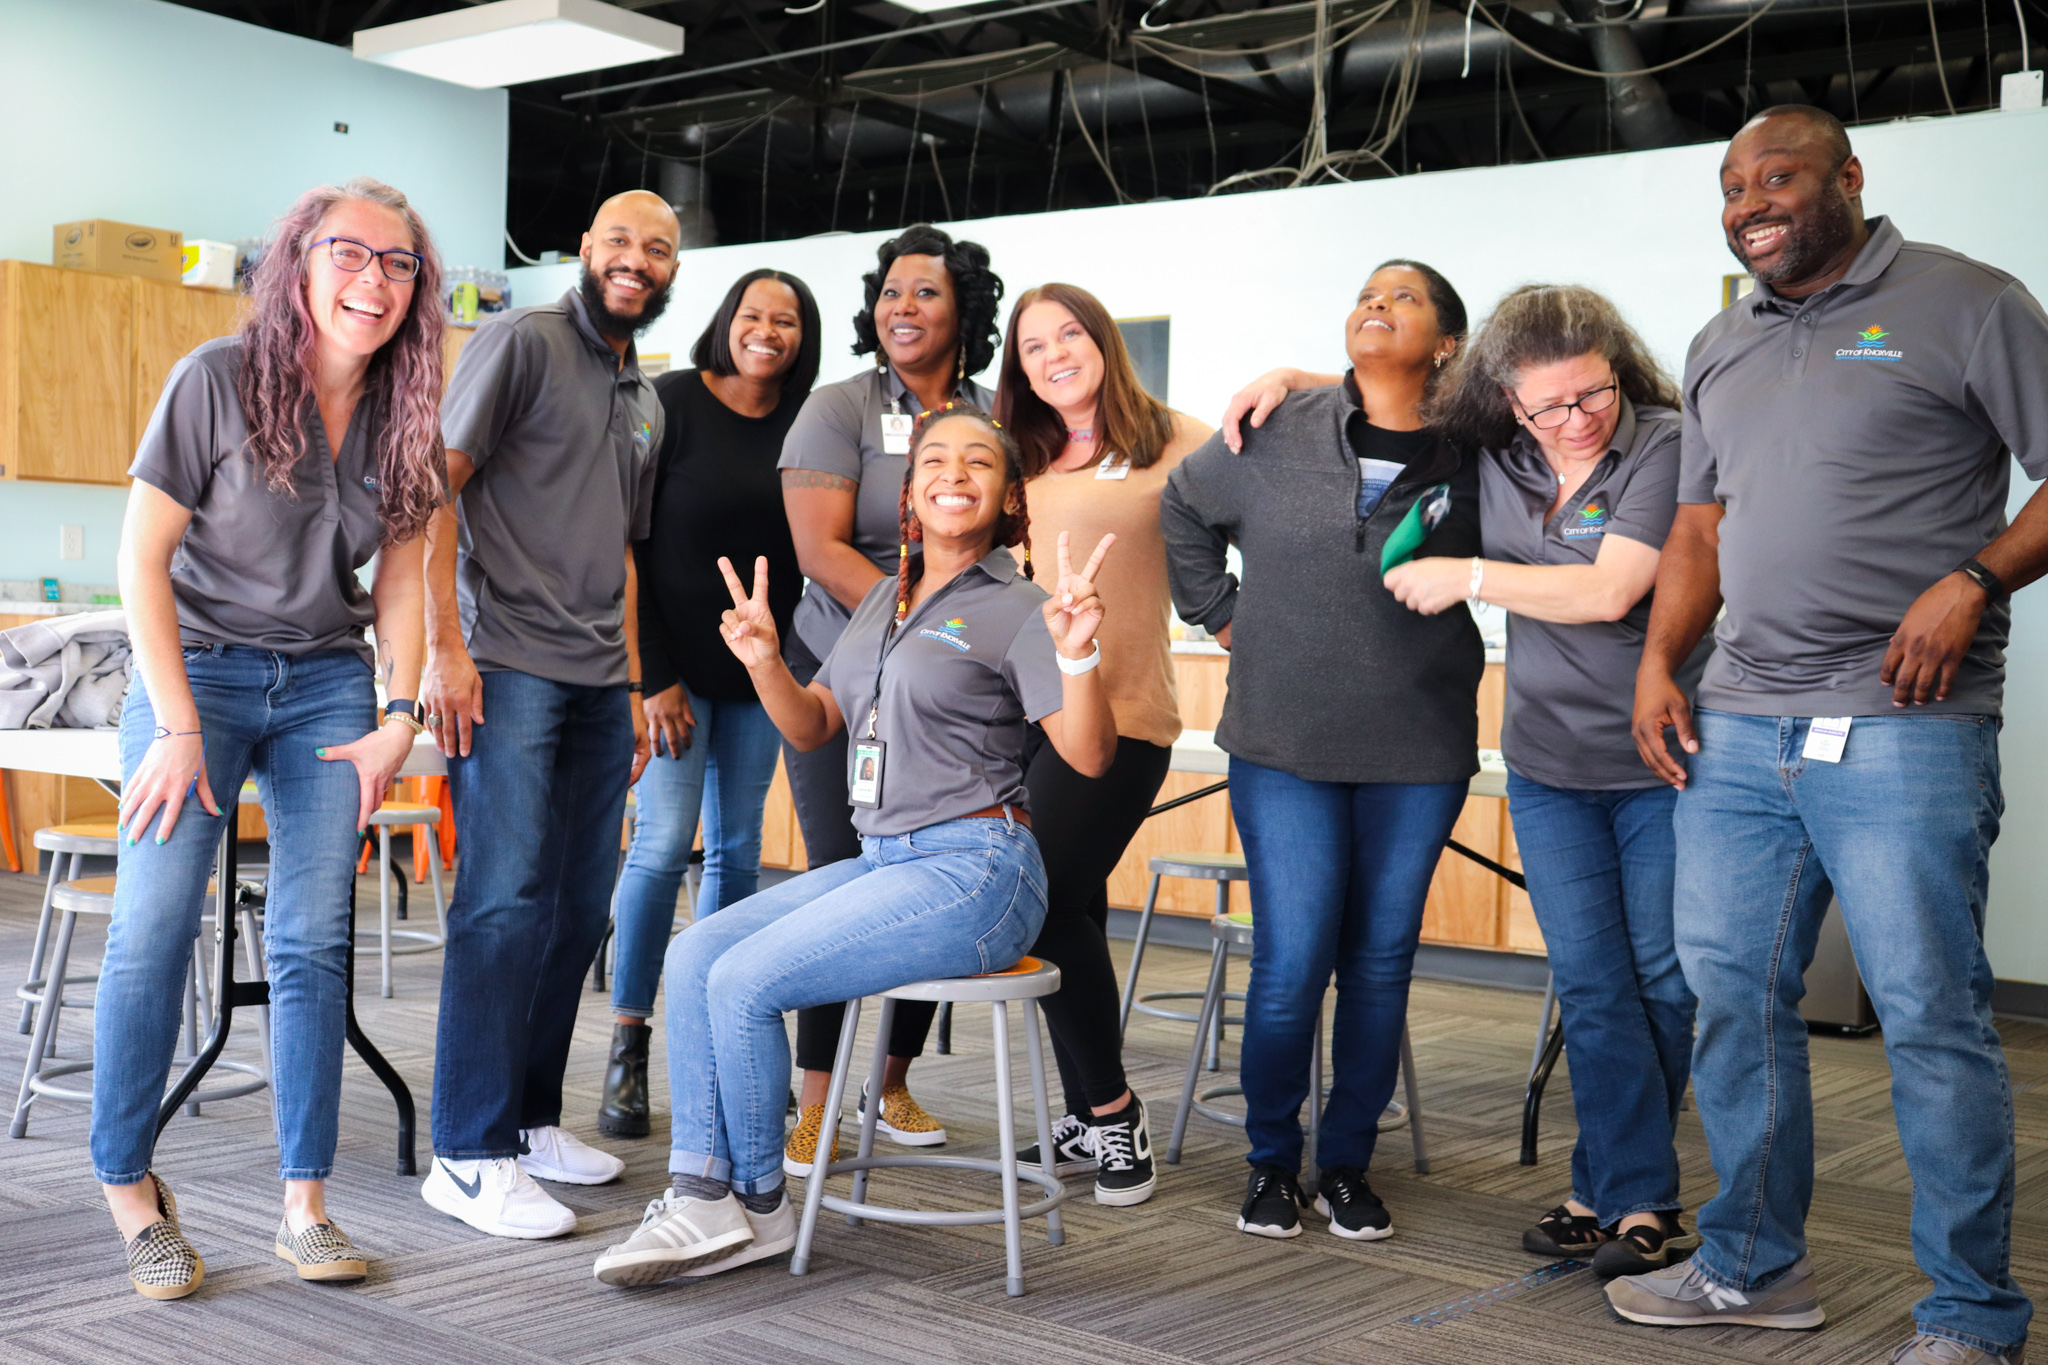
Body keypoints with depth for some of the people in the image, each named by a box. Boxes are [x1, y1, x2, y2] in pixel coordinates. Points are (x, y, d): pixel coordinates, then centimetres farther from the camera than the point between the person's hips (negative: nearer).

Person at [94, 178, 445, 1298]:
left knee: (312, 942, 0)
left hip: (328, 682, 3)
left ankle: (305, 1204, 6)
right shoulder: (219, 379, -10)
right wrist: (177, 724, -15)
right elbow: (143, 555, -10)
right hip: (196, 666, -3)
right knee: (153, 929, -9)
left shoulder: (404, 415, 3)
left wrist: (399, 718, 1)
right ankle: (127, 1186, 7)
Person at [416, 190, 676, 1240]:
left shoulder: (644, 399, 21)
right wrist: (444, 645, -16)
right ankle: (469, 1156, -6)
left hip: (599, 683, 8)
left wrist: (633, 684, 19)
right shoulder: (521, 342, -2)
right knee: (507, 900, -12)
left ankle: (532, 1118, 20)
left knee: (580, 909, 8)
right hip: (505, 669, -8)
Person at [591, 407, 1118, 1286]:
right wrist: (763, 659, -1)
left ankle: (759, 1205, 2)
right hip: (882, 860, 8)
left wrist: (1077, 654, -32)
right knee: (694, 955, -7)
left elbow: (1089, 755, -15)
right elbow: (813, 727, 17)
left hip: (973, 870, -8)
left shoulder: (1014, 611, -6)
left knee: (745, 981, -17)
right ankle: (703, 1197, -7)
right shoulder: (883, 600, 16)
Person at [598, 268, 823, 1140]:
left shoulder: (805, 427, 6)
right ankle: (628, 1049, 0)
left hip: (760, 675, 4)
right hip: (673, 666, -4)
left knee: (737, 850, 5)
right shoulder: (671, 404, -5)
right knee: (665, 842, -10)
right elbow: (624, 545, -7)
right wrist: (653, 676, -12)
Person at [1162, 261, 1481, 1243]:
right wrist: (1220, 616, 13)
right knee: (1291, 964, -3)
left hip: (1418, 755, 1)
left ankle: (1349, 1164, 23)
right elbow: (1182, 510, 16)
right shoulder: (1277, 436, 1)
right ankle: (1272, 1163, 16)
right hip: (1284, 747, -1)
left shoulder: (1471, 461, 0)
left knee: (1381, 966, 7)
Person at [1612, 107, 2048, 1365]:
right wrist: (1661, 659, 10)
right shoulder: (1722, 349, 18)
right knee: (1733, 994, 10)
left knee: (1932, 1017, -4)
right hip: (1739, 728, 7)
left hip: (1904, 730, -6)